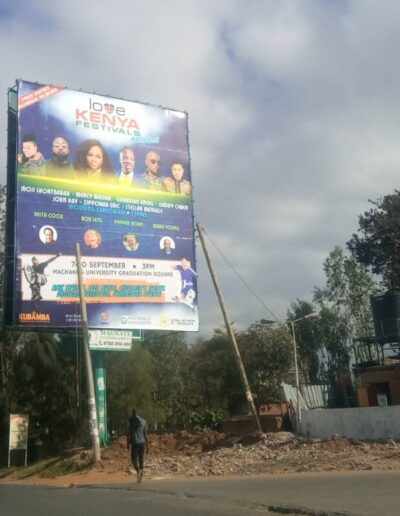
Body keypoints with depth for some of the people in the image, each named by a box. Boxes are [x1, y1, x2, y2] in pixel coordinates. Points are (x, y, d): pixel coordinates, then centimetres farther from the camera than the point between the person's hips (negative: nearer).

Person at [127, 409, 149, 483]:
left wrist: (128, 444, 4)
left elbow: (129, 434, -5)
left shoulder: (131, 421, -3)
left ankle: (138, 470, -22)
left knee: (134, 459, 5)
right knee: (141, 460, 13)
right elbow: (145, 435, 9)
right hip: (142, 443, 3)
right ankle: (141, 477, 14)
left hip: (135, 443, -3)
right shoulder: (143, 421, 7)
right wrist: (147, 446, 13)